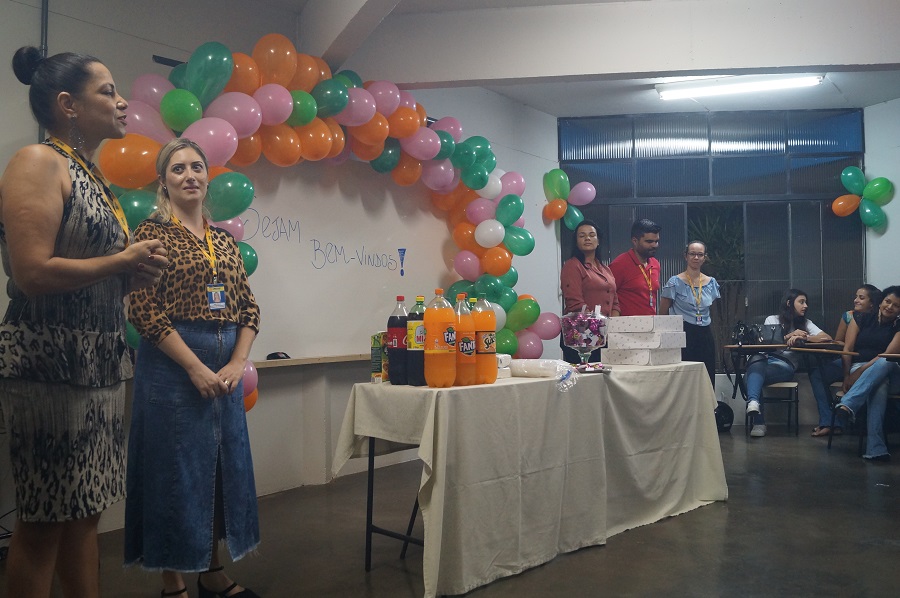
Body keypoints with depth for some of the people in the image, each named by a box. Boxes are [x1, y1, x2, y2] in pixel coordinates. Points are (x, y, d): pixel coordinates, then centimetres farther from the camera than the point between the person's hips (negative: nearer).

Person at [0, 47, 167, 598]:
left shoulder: (92, 176, 17)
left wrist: (136, 275, 3)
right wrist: (124, 261, -11)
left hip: (100, 364, 9)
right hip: (50, 364, -8)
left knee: (87, 512, 14)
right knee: (44, 522, 2)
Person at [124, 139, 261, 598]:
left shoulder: (223, 240, 14)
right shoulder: (153, 232, -3)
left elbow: (248, 307, 11)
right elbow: (144, 310, -12)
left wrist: (237, 363, -4)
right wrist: (195, 366, -17)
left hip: (226, 367, 6)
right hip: (172, 364, -6)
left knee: (222, 465, 11)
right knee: (176, 468, 1)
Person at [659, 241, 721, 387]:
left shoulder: (711, 283, 10)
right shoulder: (675, 282, -4)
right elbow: (663, 313, 0)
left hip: (705, 335, 5)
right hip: (683, 336, -5)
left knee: (708, 379, 3)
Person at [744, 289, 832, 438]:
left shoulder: (805, 324, 24)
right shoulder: (772, 320, 22)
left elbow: (827, 338, 7)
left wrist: (804, 337, -7)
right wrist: (790, 335, -3)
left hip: (786, 364, 0)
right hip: (766, 358, 0)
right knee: (757, 360, -42)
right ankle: (753, 402, -57)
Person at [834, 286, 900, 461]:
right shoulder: (862, 319, 8)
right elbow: (848, 349, 0)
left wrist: (862, 371, -22)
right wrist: (847, 376, -12)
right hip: (857, 369, 0)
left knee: (885, 363, -39)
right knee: (879, 387, -37)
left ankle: (848, 405, -52)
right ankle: (876, 449, -49)